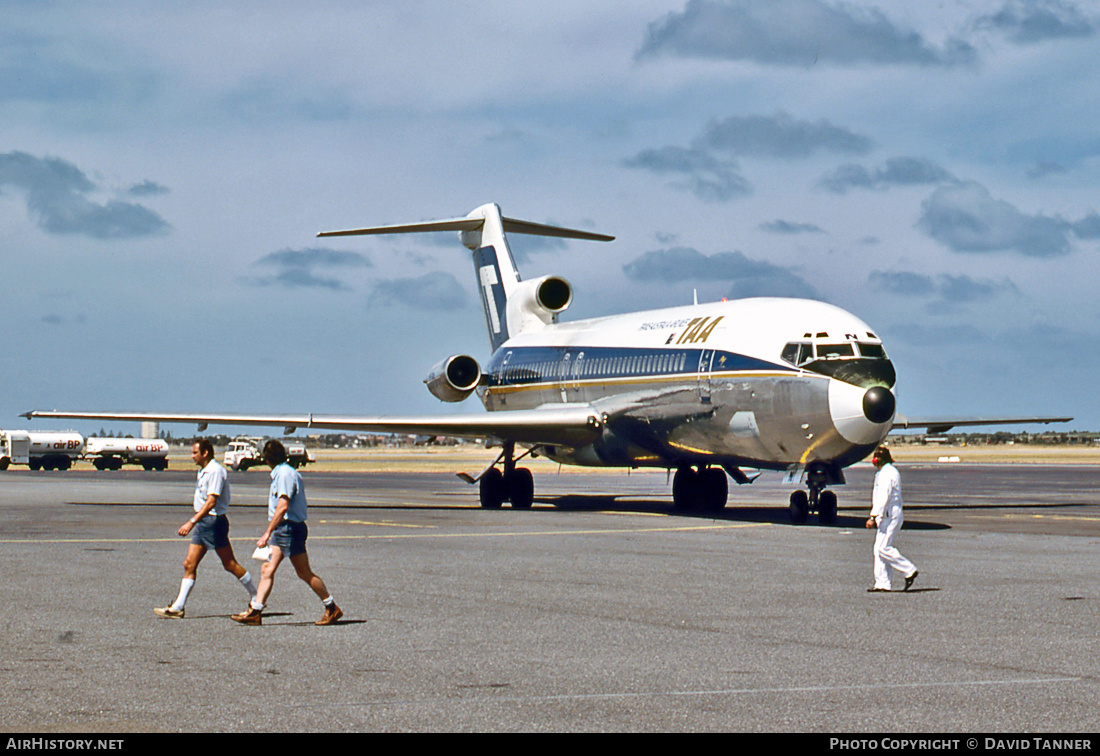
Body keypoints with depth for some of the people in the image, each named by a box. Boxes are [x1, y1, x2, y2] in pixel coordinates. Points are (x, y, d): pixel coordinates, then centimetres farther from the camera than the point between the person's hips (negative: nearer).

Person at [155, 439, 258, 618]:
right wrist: (192, 522, 22)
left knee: (230, 564, -1)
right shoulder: (203, 472, 15)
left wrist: (192, 522, -30)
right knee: (189, 564, 2)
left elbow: (211, 502, -25)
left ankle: (257, 598, 12)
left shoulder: (215, 471, -16)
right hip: (202, 523, 9)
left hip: (214, 521, -9)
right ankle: (177, 608, 0)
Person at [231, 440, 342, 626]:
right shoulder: (279, 473, 13)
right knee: (267, 570, 2)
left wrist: (267, 533, -26)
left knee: (305, 573, 0)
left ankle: (332, 609, 11)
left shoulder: (286, 474, -17)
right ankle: (255, 612, 0)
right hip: (281, 530, 9)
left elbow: (283, 507, -25)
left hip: (290, 528, -9)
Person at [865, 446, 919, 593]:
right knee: (879, 549, 7)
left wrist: (873, 516, -25)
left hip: (890, 516, -11)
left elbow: (883, 498, -22)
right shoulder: (889, 471, 19)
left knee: (883, 548, -13)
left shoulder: (887, 473, -14)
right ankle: (883, 583, 6)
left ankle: (909, 571, -5)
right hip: (887, 516, 11)